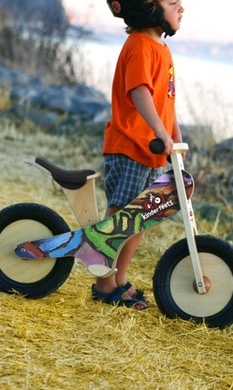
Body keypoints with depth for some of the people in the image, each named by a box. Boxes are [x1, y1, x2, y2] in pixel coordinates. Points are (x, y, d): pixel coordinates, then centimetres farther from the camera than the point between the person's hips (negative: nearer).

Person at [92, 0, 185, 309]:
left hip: (151, 152, 9)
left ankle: (121, 282, 23)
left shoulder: (162, 49, 15)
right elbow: (140, 92, -29)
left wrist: (177, 136, 20)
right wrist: (161, 133, -39)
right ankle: (105, 284, 6)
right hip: (128, 148, -9)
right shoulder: (140, 46, -15)